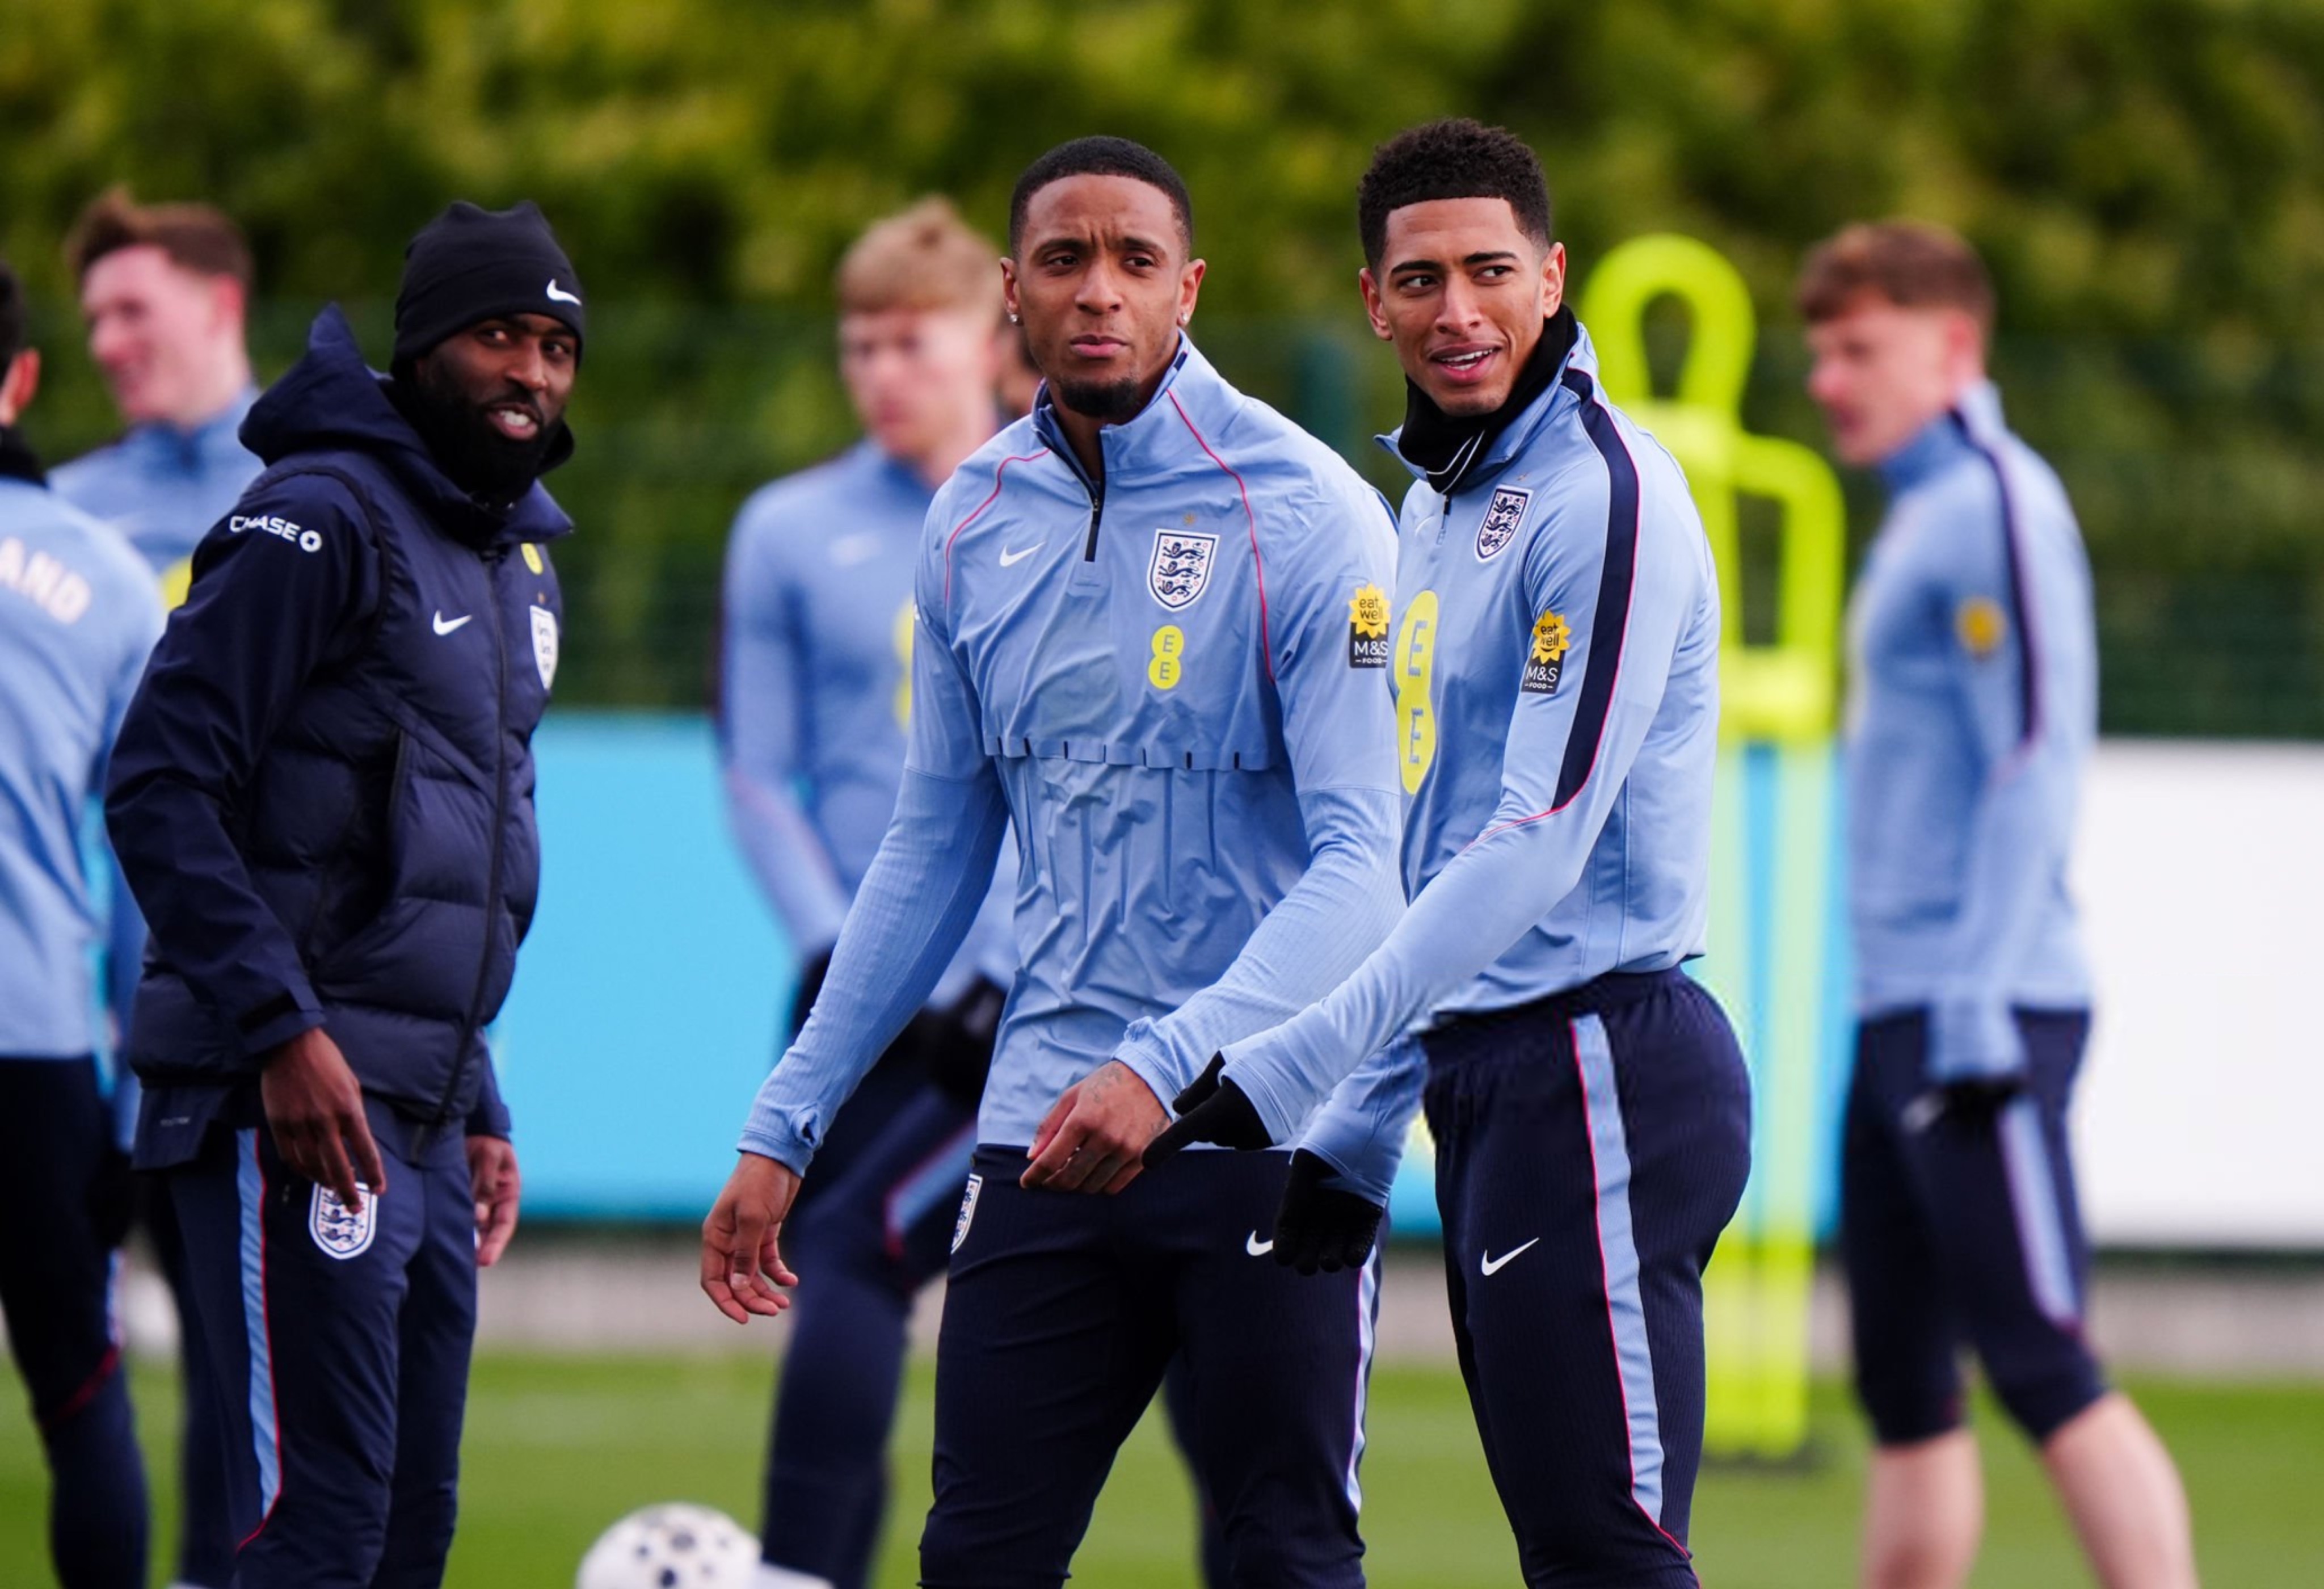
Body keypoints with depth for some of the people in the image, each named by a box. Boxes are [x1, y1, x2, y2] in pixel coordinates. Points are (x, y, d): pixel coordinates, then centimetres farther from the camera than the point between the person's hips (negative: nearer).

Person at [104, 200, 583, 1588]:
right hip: (292, 1104, -9)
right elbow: (159, 786, -16)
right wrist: (283, 1030, -22)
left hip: (418, 1123, 9)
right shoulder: (322, 523, -9)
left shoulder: (519, 571, 20)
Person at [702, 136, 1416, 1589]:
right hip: (1049, 1129, 5)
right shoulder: (975, 526, 9)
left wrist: (1166, 1066, -29)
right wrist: (785, 1130, 16)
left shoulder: (1304, 517, -9)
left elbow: (1362, 864, -15)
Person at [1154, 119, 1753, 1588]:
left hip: (1598, 1065, -10)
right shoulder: (1436, 498, 17)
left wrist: (1284, 1076, -24)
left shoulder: (1602, 495, -13)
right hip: (1485, 1068, 10)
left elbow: (1540, 843, -21)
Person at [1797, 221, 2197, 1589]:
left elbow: (2035, 764, -16)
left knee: (2042, 1363, -13)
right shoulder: (1922, 516, 20)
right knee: (1906, 1390, 9)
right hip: (1904, 1014, 10)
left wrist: (1979, 1000, -22)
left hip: (1982, 1011, -10)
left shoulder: (1998, 503, -8)